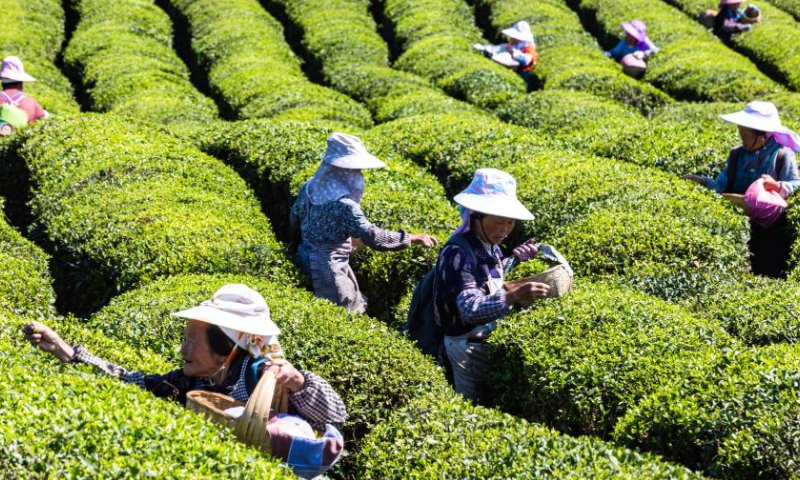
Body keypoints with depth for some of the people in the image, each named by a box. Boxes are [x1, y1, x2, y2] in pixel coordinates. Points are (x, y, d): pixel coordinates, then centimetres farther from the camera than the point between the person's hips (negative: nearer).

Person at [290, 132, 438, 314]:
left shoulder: (309, 187, -3)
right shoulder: (343, 204, -28)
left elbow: (295, 220, 12)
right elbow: (372, 236, -30)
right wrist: (412, 238, -23)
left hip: (306, 256, 9)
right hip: (328, 265, -9)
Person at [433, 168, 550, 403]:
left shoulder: (490, 246, 2)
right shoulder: (457, 254, -24)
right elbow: (470, 309, -36)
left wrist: (514, 259, 11)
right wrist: (512, 297, -48)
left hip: (491, 337, 9)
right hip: (469, 346, -9)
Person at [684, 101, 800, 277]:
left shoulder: (782, 155, -5)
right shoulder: (737, 155, 11)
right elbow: (722, 185, 7)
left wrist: (778, 186, -27)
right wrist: (703, 182, -9)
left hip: (771, 231, -5)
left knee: (769, 273, -5)